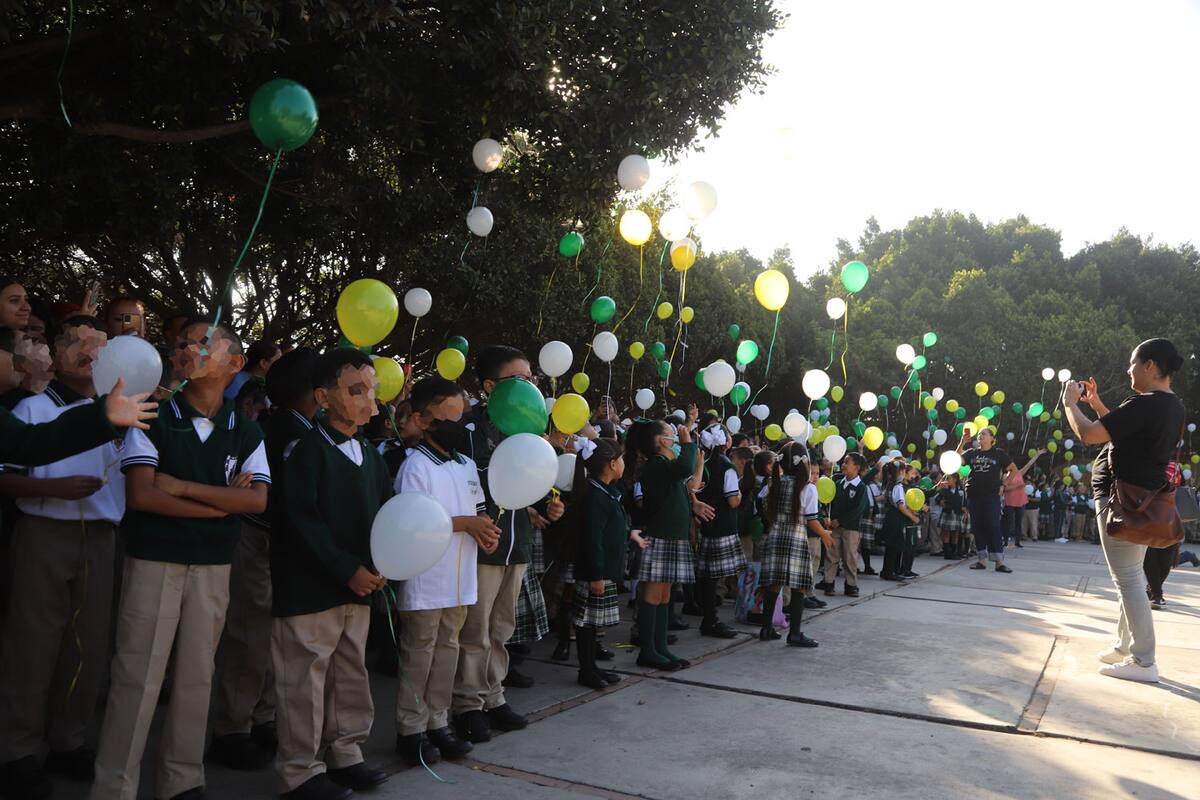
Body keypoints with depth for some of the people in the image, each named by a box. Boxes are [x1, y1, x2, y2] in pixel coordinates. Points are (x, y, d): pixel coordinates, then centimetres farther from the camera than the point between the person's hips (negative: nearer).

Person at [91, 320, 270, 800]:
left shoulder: (246, 432, 5)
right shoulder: (154, 418, -1)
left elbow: (257, 500, -7)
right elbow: (141, 495, -12)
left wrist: (184, 487, -13)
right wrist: (221, 504, -11)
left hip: (213, 566, 3)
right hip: (153, 561, -2)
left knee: (196, 676, 9)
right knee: (137, 676, 0)